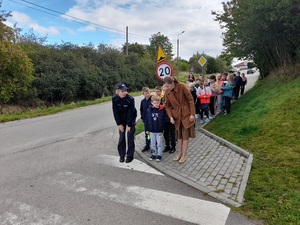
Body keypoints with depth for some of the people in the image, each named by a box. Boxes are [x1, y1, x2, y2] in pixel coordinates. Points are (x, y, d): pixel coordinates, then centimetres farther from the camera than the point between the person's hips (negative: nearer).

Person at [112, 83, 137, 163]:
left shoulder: (130, 99, -26)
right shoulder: (115, 99, -17)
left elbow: (130, 113, -21)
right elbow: (115, 112, -11)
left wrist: (129, 125, -18)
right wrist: (119, 124, -10)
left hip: (130, 119, -2)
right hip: (121, 120, 3)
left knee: (130, 137, -1)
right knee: (121, 137, 4)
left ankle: (130, 155, 11)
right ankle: (122, 155, 17)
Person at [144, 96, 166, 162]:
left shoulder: (162, 110, -11)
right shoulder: (149, 110, -4)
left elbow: (164, 120, -6)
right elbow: (146, 120, 1)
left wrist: (163, 128, -8)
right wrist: (147, 129, 2)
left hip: (159, 130, -3)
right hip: (151, 130, 3)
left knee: (159, 143, 8)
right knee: (153, 143, 16)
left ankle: (159, 155, 22)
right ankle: (154, 154, 30)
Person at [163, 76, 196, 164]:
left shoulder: (182, 86, -19)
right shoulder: (167, 92, -5)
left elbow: (190, 100, -14)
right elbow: (167, 105, 2)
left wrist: (192, 114, -15)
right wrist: (170, 116, -11)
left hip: (186, 114, -4)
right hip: (176, 115, 4)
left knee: (185, 134, 4)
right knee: (179, 135, 14)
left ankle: (184, 154, 15)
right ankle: (179, 153, 27)